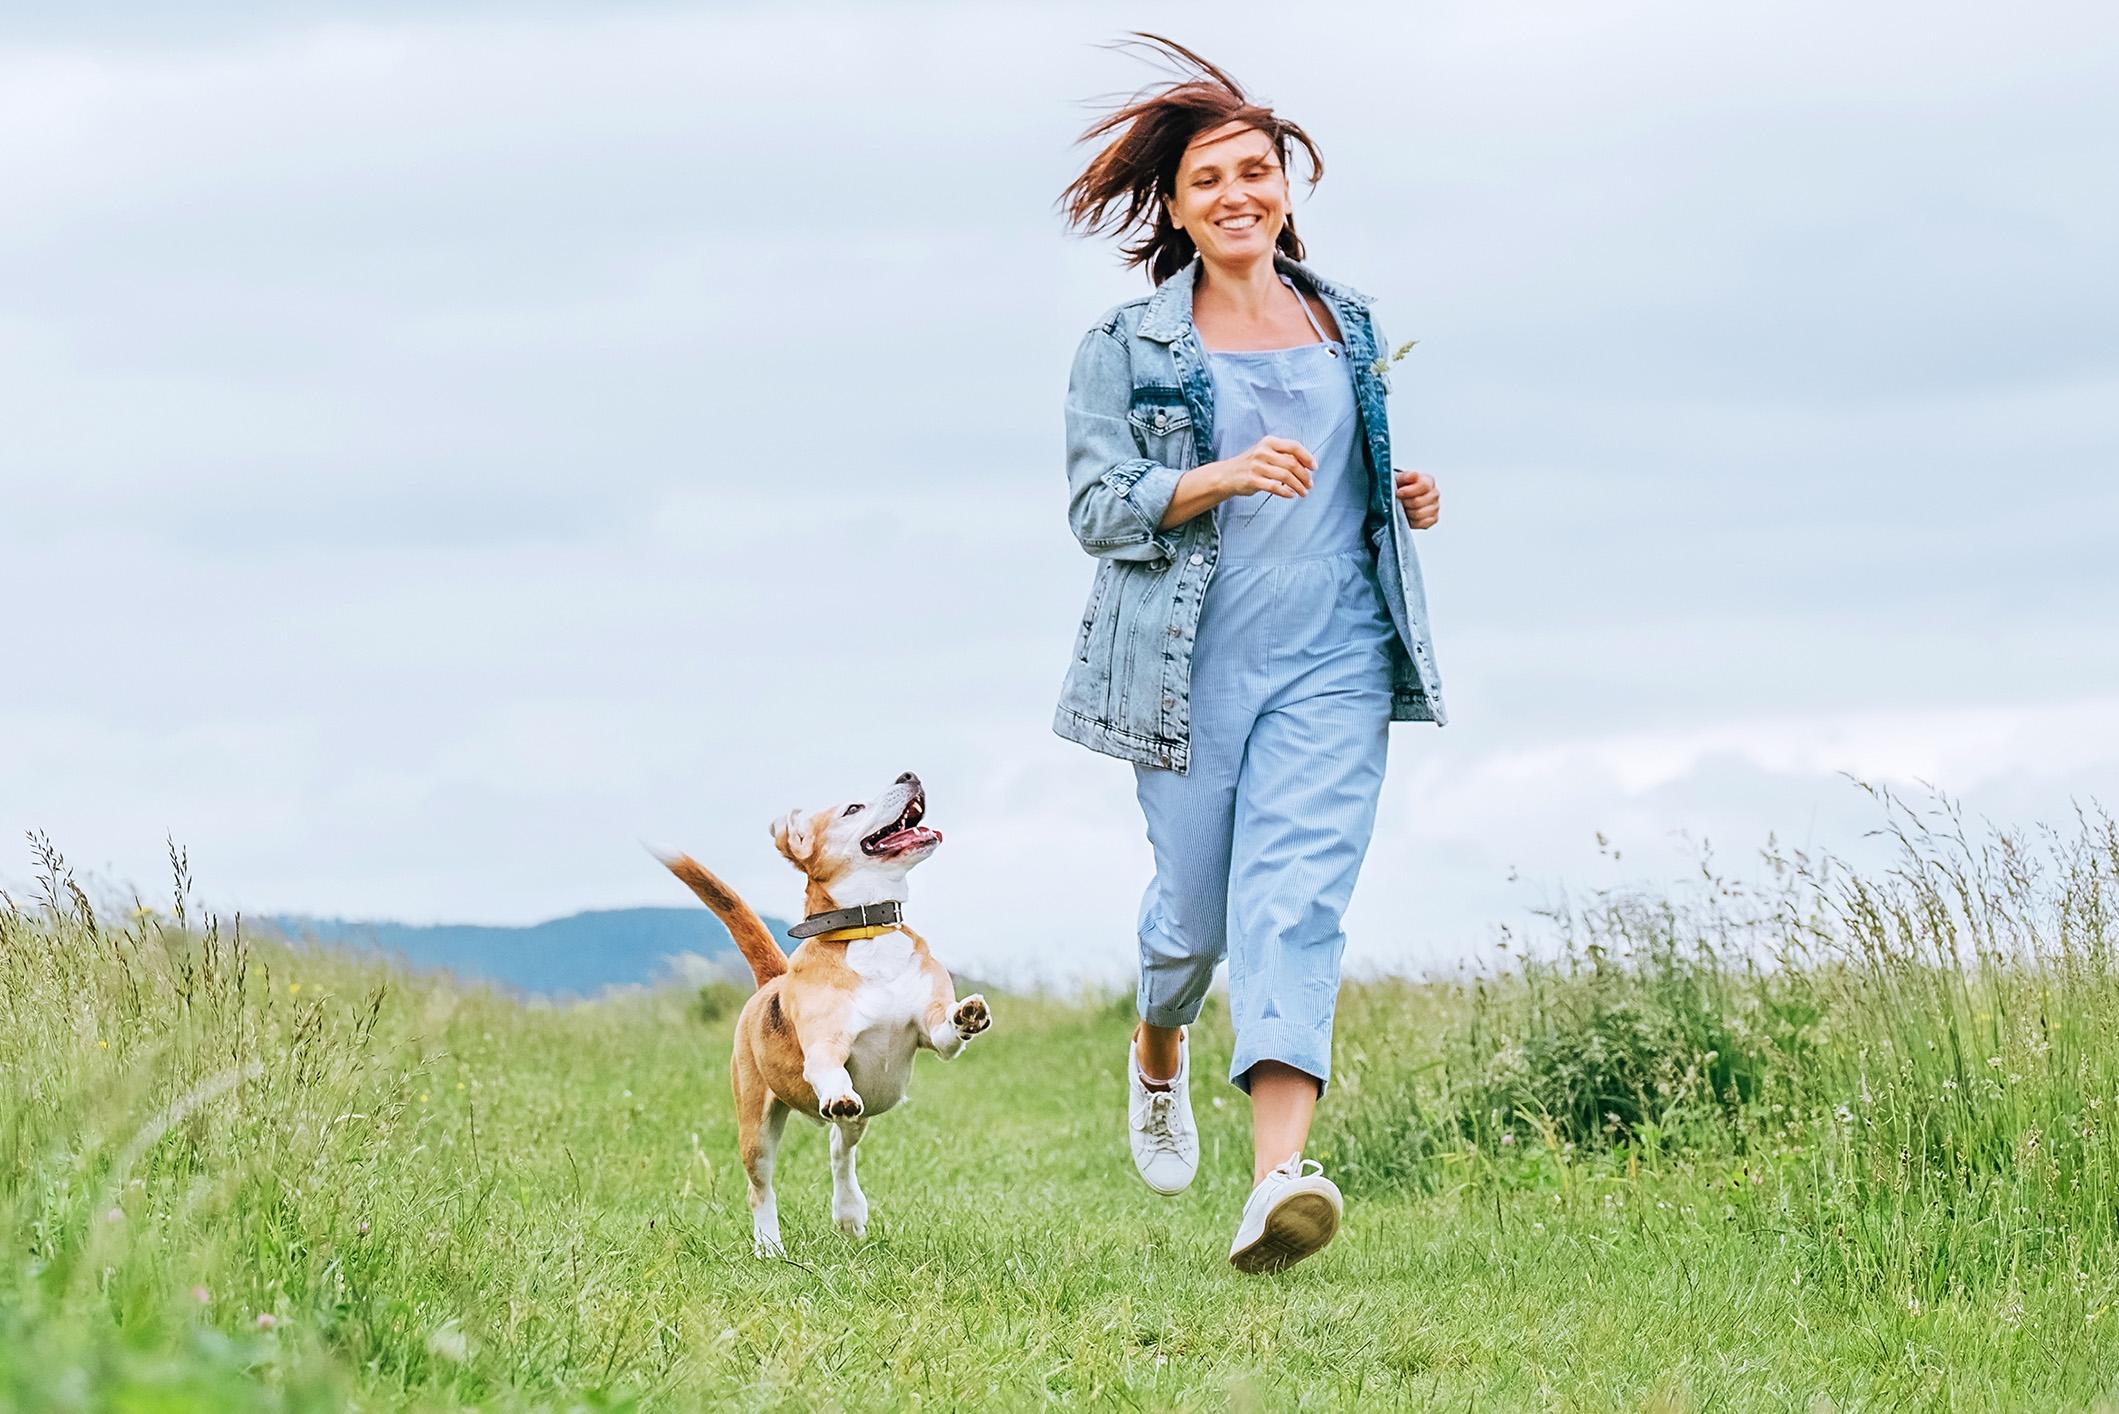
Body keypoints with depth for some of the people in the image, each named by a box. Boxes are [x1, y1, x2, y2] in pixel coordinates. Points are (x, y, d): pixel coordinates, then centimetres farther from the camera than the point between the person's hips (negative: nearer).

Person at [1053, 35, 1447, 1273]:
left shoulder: (1349, 330, 13)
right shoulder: (1127, 348, 1)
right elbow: (1098, 508, -6)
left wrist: (1404, 500, 5)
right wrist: (1221, 479, -22)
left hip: (1333, 664, 1)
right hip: (1192, 668, -1)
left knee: (1297, 894, -15)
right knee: (1195, 906, 7)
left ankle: (1279, 1176, -27)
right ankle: (1159, 1052, 44)